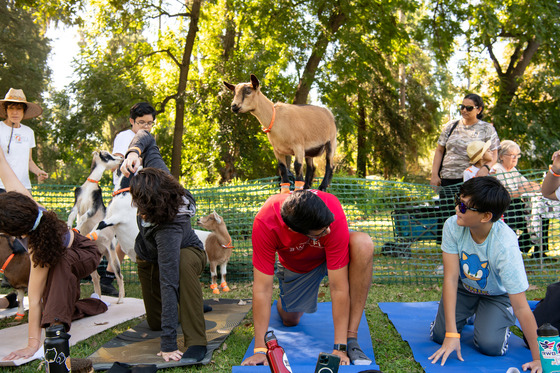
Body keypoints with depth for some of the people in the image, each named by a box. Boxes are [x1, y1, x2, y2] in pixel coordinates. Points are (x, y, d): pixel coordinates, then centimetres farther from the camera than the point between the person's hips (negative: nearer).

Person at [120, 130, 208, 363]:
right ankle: (187, 303, 47)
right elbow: (146, 137, -16)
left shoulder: (169, 228, -48)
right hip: (149, 259, 7)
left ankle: (196, 342, -36)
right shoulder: (160, 181, -32)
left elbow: (168, 282, -51)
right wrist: (134, 151, -40)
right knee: (155, 323, 15)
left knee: (184, 263, -45)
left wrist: (168, 344, -52)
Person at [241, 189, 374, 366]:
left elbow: (338, 287, -37)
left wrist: (340, 347, -37)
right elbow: (262, 289, -33)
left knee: (363, 244, -34)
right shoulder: (265, 223, -38)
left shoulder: (333, 213, -41)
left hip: (330, 254, -1)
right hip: (295, 265, 2)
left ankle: (351, 337, -26)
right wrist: (260, 349, -34)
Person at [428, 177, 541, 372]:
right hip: (463, 287, 3)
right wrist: (451, 334, -29)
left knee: (489, 346, -20)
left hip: (497, 293, -2)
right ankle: (466, 315, 22)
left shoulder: (505, 245, -38)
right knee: (439, 335, -11)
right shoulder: (453, 226, -29)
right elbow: (451, 279, -26)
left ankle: (503, 322, 15)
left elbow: (521, 307, -33)